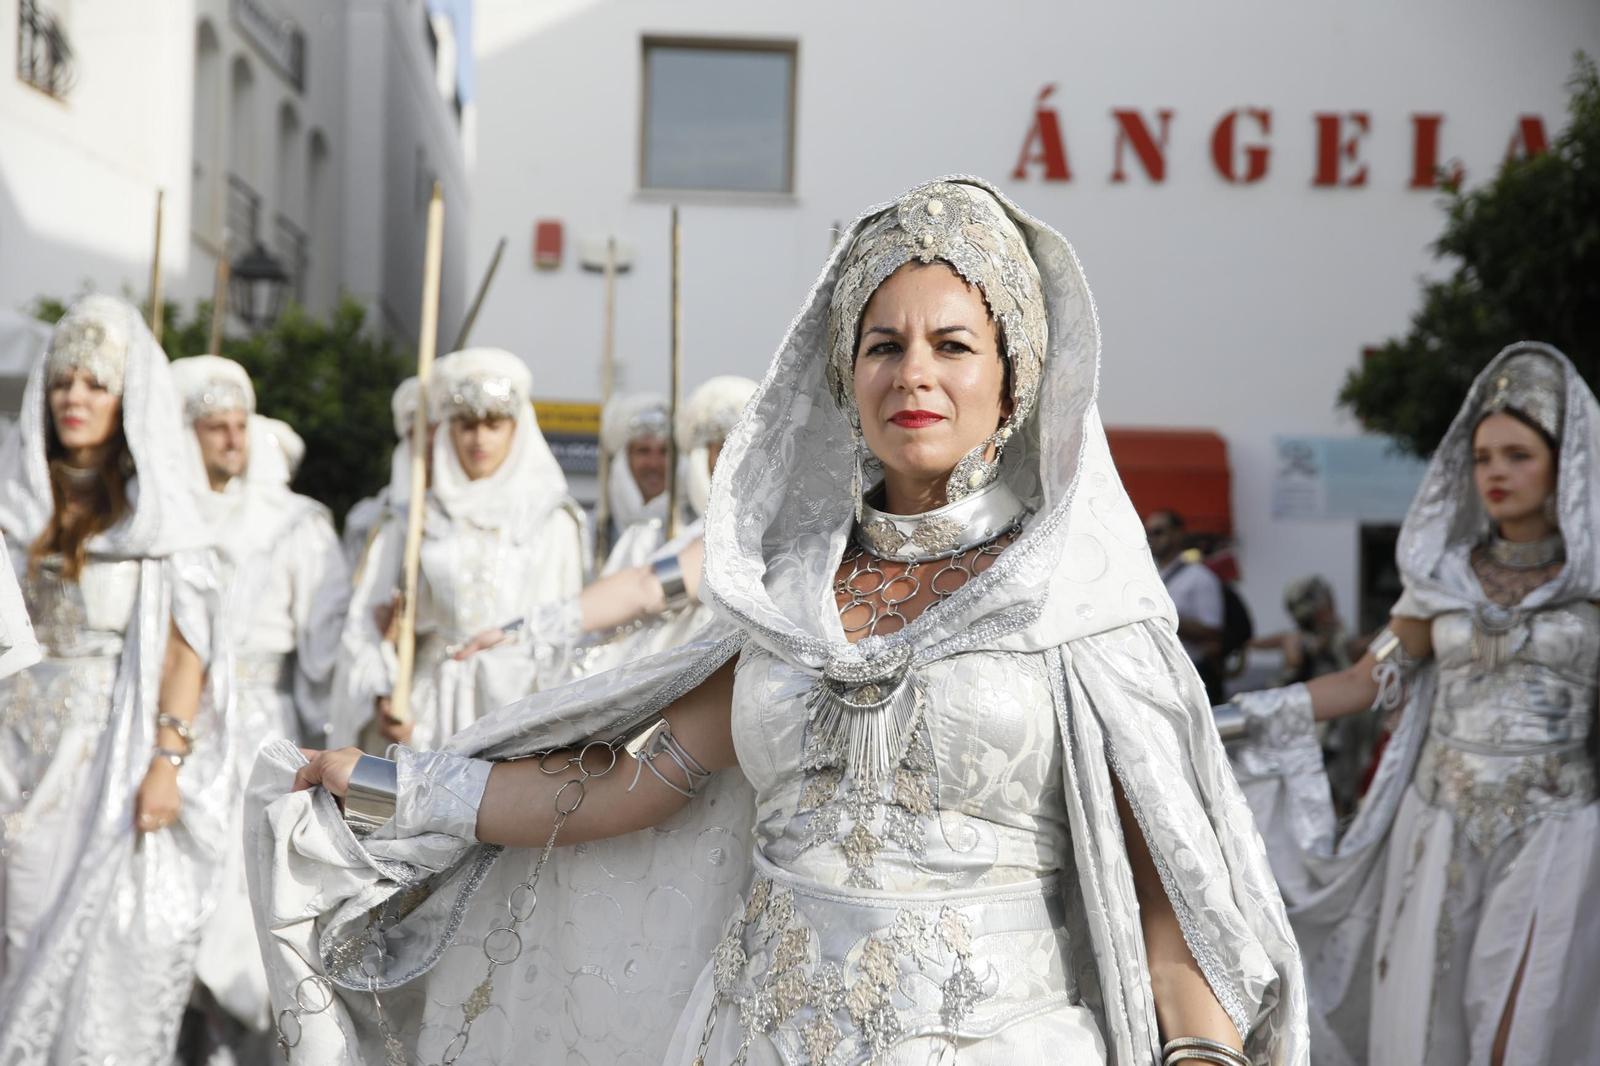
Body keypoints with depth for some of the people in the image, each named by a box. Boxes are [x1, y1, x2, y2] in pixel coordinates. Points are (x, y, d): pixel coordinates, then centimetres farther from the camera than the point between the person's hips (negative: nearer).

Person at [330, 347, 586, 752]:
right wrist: (381, 700, -6)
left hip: (517, 701, -1)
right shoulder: (414, 518, 11)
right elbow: (369, 617, 7)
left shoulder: (550, 519, 9)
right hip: (431, 709, 1)